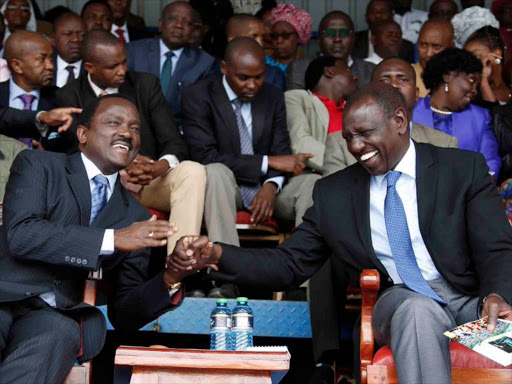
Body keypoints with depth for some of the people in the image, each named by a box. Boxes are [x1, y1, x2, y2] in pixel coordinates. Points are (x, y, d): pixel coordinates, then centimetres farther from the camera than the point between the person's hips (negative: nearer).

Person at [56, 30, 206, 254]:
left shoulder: (146, 84, 4)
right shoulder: (69, 97, 2)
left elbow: (175, 143, -1)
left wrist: (162, 166, -26)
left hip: (151, 179, 2)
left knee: (193, 172, -30)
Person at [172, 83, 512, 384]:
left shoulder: (465, 169, 5)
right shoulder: (334, 193, 12)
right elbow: (289, 265, 12)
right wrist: (215, 255, -4)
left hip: (471, 299, -1)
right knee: (418, 310, -35)